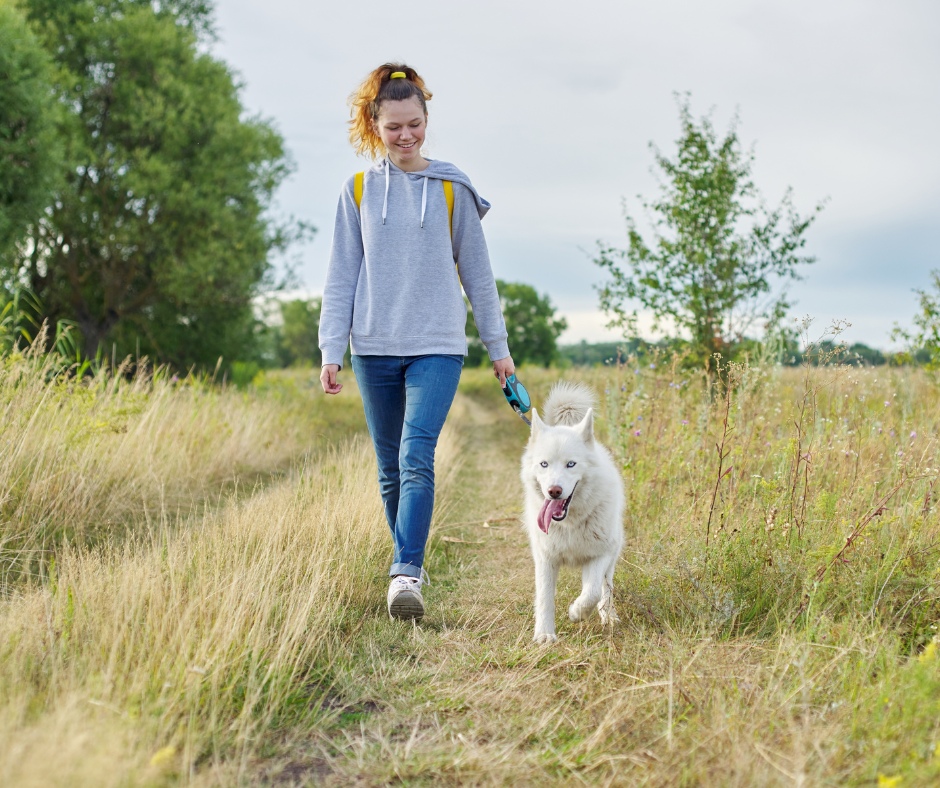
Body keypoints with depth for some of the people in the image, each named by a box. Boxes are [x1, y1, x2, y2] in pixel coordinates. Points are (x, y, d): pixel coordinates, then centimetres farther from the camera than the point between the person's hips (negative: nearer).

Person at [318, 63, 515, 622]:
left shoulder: (452, 188, 4)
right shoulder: (359, 191, 7)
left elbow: (477, 272, 8)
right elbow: (342, 277, 7)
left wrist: (499, 346, 9)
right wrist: (332, 351, 0)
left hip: (438, 346, -2)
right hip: (375, 348, 2)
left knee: (417, 457, -18)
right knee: (391, 469, 8)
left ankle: (406, 574, -18)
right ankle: (410, 562, 23)